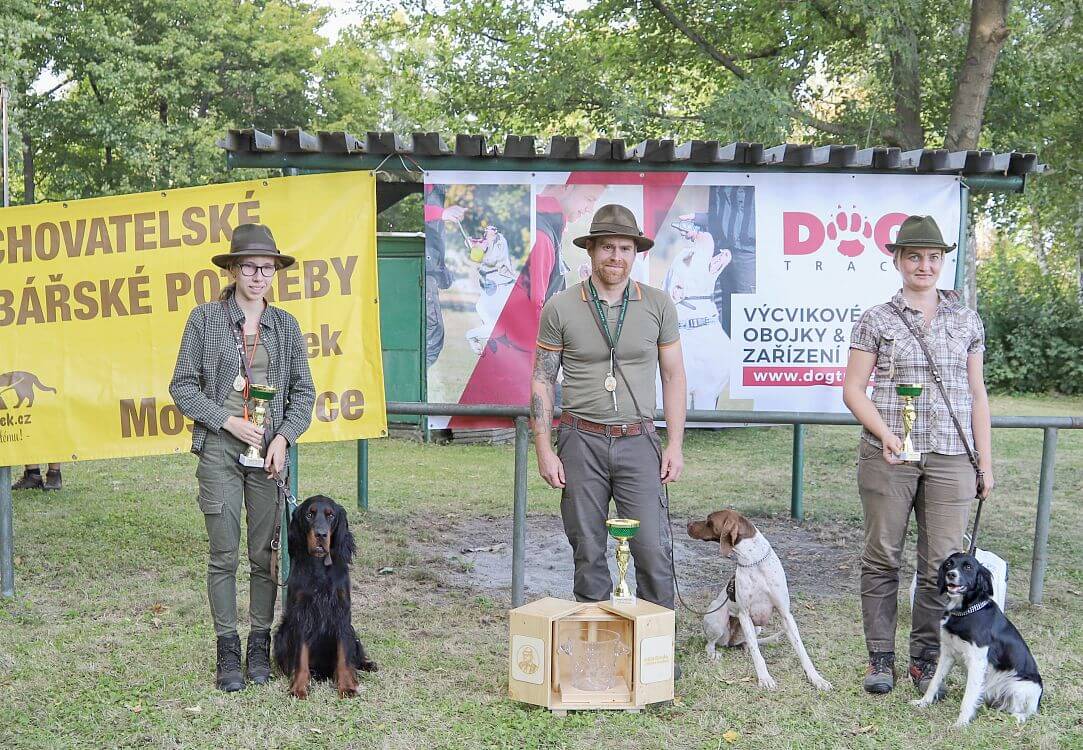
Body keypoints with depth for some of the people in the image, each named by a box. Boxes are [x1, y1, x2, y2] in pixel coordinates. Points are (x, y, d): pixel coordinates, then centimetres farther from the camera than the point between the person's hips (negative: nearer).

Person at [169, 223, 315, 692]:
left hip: (270, 450, 2)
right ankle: (228, 654, 9)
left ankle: (260, 648, 16)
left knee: (265, 554, 5)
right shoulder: (205, 318, 1)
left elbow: (303, 391, 10)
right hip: (219, 449, -2)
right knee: (223, 555, -1)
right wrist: (228, 420, -10)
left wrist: (284, 436, -5)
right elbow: (182, 385, 0)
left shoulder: (285, 325, 8)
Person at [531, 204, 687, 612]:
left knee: (652, 551, -5)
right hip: (581, 442, 0)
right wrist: (544, 450, -3)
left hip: (638, 442, 0)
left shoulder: (658, 304, 3)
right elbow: (541, 381, 3)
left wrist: (675, 445, 2)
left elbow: (673, 376, 8)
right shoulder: (560, 307, 0)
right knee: (587, 554, 6)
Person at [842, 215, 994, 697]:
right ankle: (880, 657, 15)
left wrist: (985, 461, 9)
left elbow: (977, 394, 13)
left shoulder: (966, 322, 10)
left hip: (951, 458, 2)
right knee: (882, 557, 3)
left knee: (942, 564, 3)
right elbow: (853, 389, 2)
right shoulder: (876, 321, 3)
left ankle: (926, 660, 16)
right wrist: (884, 433, -13)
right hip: (887, 456, -2)